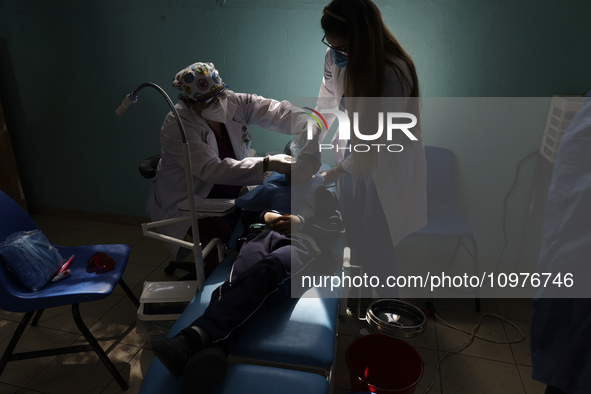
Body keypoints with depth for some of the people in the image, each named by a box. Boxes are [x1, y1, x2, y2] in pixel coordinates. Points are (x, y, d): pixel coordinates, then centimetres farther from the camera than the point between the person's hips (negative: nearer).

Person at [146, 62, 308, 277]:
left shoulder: (233, 102, -5)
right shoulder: (176, 126, -21)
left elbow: (277, 111, -11)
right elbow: (211, 169, -33)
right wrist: (267, 164, -40)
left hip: (233, 192, 6)